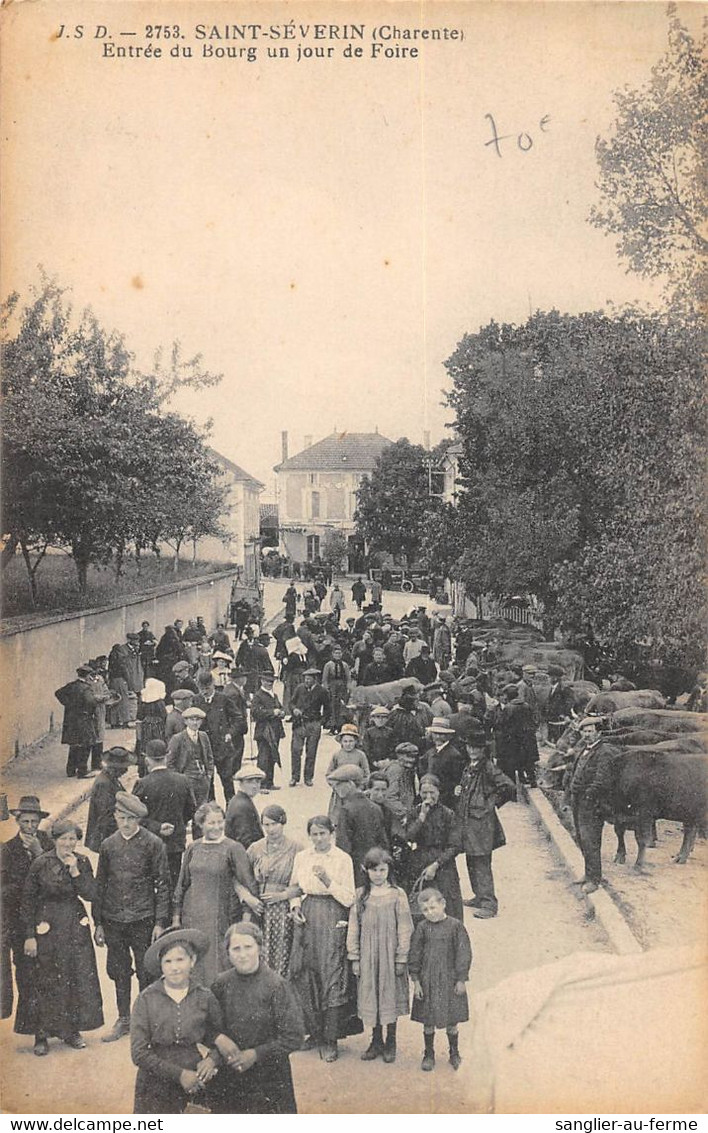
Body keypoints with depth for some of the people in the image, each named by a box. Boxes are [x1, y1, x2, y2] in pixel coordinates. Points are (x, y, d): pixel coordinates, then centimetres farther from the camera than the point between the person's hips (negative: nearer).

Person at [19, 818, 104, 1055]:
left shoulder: (82, 862, 0)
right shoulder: (41, 863, -10)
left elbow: (89, 895, -5)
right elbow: (28, 900, -5)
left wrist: (75, 871, -17)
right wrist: (30, 935, -7)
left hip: (76, 925, 3)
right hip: (47, 926, -3)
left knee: (79, 979, 7)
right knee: (45, 981, 2)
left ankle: (73, 1031, 21)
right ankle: (41, 1035, 14)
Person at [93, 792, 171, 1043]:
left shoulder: (153, 844, -5)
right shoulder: (108, 845, 4)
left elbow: (162, 884, -4)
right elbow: (99, 884, 10)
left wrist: (160, 922, -8)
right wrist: (98, 923, 8)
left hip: (143, 919, -3)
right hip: (113, 919, 3)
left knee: (146, 972, 4)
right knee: (119, 972, 12)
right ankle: (123, 1020, 26)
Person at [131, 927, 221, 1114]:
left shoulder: (204, 998, 0)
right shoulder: (147, 999, -5)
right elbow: (139, 1053, -6)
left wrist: (212, 1059, -9)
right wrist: (179, 1074, -13)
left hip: (192, 1082, 1)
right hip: (154, 1083, -1)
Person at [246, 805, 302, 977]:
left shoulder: (296, 849, 0)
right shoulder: (255, 848, 8)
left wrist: (282, 895, -10)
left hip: (284, 910, -2)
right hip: (258, 910, 2)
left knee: (282, 959, -4)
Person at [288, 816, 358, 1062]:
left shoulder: (343, 859, -4)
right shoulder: (301, 857, 8)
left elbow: (349, 898, -8)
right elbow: (295, 889, 19)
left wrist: (327, 881, -19)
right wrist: (295, 906, 1)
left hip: (332, 922, -4)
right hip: (306, 921, 4)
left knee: (332, 976, -7)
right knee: (305, 976, 6)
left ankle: (331, 1040, 2)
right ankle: (313, 1033, 22)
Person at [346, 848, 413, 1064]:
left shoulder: (397, 895, -5)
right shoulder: (360, 895, 1)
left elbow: (404, 929, -4)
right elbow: (353, 928, 3)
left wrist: (401, 959, -7)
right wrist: (354, 957, 0)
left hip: (389, 954, -2)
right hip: (367, 955, 2)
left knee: (390, 996, 5)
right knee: (370, 997, 9)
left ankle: (391, 1043, 21)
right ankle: (376, 1041, 24)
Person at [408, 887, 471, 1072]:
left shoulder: (455, 926, -8)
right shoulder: (422, 928, -3)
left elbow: (464, 953, -4)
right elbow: (414, 954, 1)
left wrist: (461, 980, -5)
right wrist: (416, 981, -1)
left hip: (449, 979, -1)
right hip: (427, 980, 1)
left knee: (452, 1020, 9)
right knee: (428, 1021, 8)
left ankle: (454, 1053, 26)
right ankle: (429, 1055, 23)